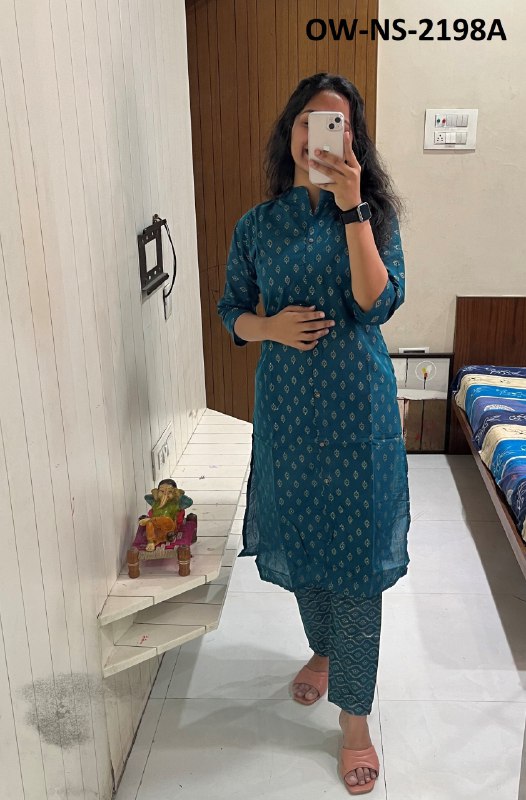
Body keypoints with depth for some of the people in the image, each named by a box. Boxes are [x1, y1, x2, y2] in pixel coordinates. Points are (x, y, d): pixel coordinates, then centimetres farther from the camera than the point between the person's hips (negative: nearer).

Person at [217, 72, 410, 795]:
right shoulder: (257, 224, 4)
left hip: (358, 407, -2)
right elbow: (231, 311, 9)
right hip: (286, 403, 3)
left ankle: (355, 715, 18)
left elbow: (378, 304, -16)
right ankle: (322, 649, 45)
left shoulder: (371, 213, -2)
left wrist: (351, 207, -21)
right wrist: (269, 326, -13)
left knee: (356, 549, 1)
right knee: (299, 539, 16)